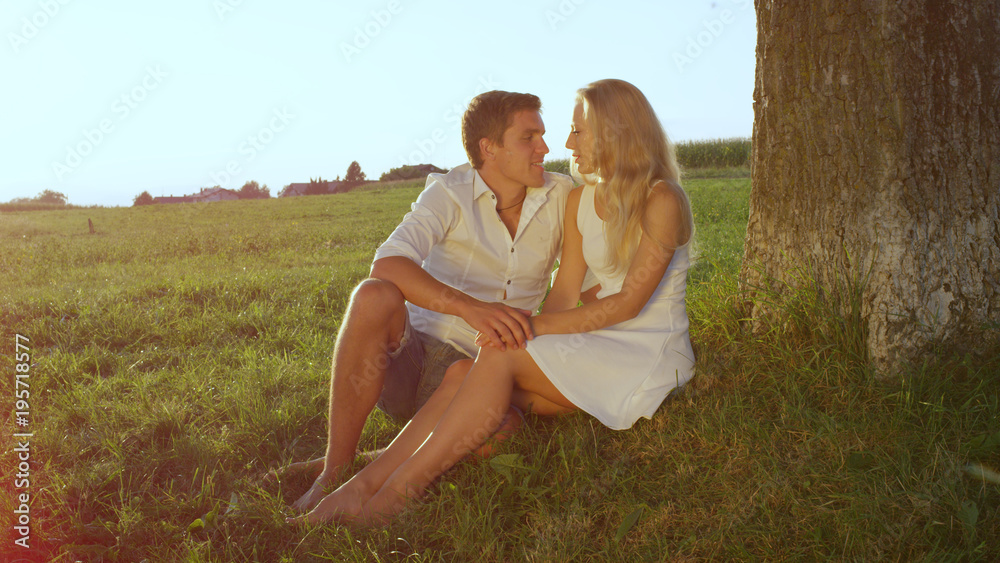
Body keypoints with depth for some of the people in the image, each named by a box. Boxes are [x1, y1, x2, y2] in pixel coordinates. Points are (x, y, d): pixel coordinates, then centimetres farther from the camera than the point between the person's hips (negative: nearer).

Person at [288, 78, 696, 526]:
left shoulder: (662, 200, -10)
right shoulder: (579, 201, 11)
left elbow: (629, 302, -17)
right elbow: (565, 295, 6)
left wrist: (536, 326, -20)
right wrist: (520, 327, -12)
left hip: (651, 355, -6)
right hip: (598, 348, 6)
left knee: (499, 359, -28)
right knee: (463, 374, -19)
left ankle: (396, 494, -24)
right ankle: (361, 486, -26)